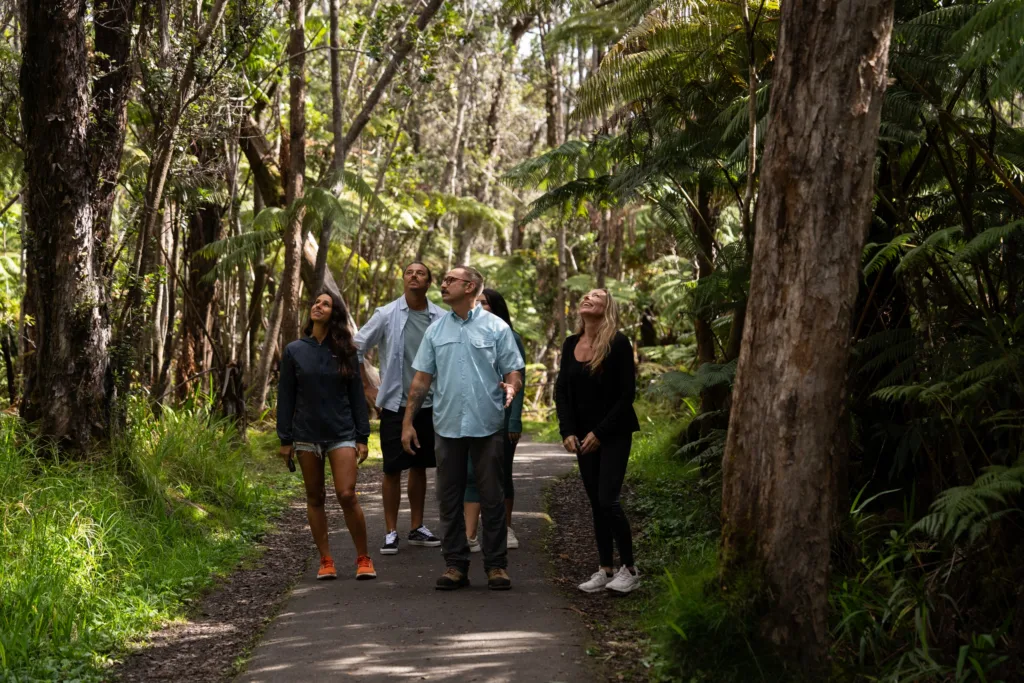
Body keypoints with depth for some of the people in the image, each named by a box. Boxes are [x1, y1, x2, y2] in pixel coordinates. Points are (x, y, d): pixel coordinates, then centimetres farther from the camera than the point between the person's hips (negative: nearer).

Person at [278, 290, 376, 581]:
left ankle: (363, 559, 2)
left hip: (342, 434, -1)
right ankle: (325, 561, 13)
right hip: (306, 435, 1)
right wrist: (285, 439, 1)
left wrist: (362, 437, 0)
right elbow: (285, 396, 6)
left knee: (347, 495, -10)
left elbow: (356, 395, 5)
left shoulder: (345, 351, 4)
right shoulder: (294, 351, 4)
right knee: (315, 498, 5)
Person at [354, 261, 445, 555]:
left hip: (429, 405, 3)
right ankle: (391, 532, 5)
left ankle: (417, 528, 21)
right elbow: (355, 349, 1)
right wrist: (369, 389, -2)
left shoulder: (441, 318, 0)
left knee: (420, 466, 12)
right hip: (396, 405, -2)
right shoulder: (386, 315, -4)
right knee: (393, 469, -1)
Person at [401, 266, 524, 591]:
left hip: (487, 426, -3)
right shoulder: (436, 330, 10)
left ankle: (496, 565, 9)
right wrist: (408, 422, 5)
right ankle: (455, 564, 13)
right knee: (449, 499, 5)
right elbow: (421, 379, 10)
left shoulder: (496, 327, 2)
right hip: (447, 426, 3)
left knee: (492, 499, 1)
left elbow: (512, 372, 1)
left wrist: (511, 387, -23)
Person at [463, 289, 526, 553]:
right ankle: (470, 537, -10)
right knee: (472, 475, -6)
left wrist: (515, 420, -11)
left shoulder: (511, 339, -1)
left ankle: (506, 529, 25)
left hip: (502, 415, -2)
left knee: (502, 474, 9)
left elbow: (518, 381, -5)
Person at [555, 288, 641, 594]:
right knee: (596, 503, 8)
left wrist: (599, 433, -13)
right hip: (584, 436, 5)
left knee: (607, 500, -11)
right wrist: (567, 431, -4)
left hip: (614, 434, -5)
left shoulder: (618, 344, -11)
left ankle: (629, 569, 2)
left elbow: (626, 394, -12)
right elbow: (561, 391, 7)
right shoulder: (571, 345, 5)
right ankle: (605, 570, 15)